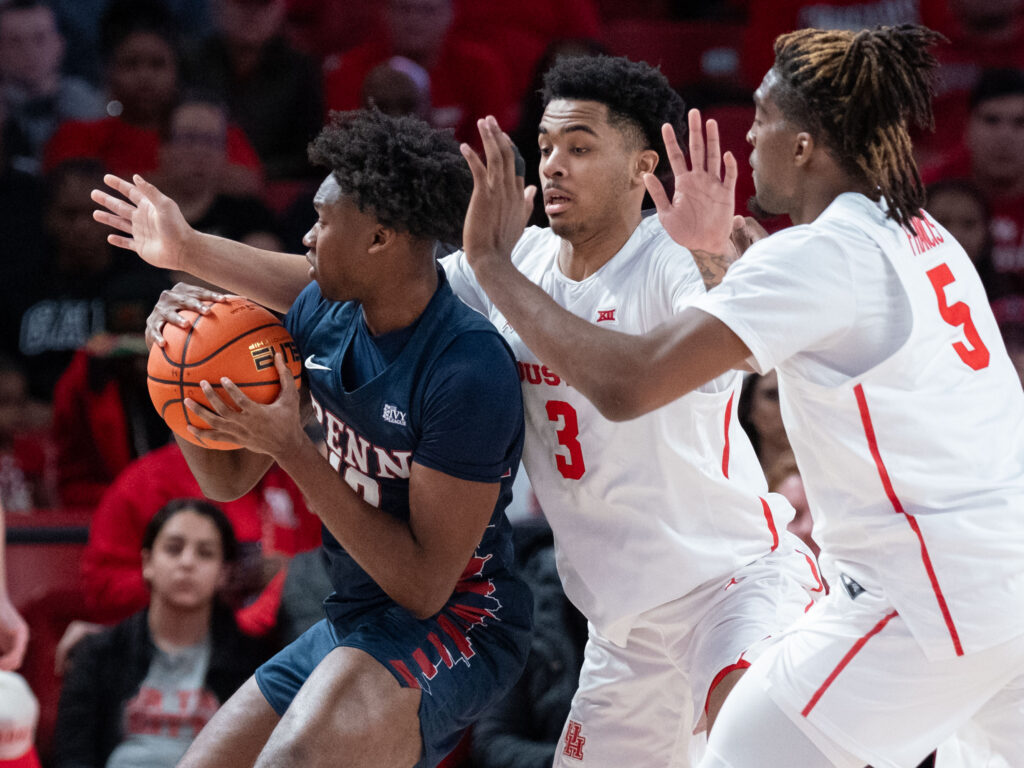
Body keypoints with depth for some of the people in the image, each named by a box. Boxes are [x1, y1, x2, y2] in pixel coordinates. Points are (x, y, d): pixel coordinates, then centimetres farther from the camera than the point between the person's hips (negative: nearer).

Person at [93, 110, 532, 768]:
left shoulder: (469, 369, -23)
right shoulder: (324, 312, 2)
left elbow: (425, 586, -22)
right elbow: (228, 477, 11)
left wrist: (291, 447, -23)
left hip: (451, 625, -8)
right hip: (352, 625, 8)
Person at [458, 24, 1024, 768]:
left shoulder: (818, 254, -13)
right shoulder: (924, 238, 13)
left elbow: (624, 382, -18)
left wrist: (493, 263, -8)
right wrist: (721, 247, 26)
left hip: (926, 602, -9)